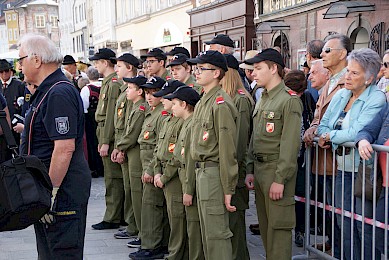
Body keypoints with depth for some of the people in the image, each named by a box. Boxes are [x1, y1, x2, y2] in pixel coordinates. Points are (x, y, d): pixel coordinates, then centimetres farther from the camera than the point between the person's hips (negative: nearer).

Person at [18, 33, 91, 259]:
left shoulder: (59, 94, -19)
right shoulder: (47, 91, 14)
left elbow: (65, 148, -25)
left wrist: (51, 193, -24)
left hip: (62, 190, -11)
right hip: (49, 185, 11)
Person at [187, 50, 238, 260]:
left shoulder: (221, 104, -16)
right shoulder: (202, 102, 14)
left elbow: (228, 150, -19)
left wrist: (228, 189, -19)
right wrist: (199, 172, 16)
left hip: (214, 173, -10)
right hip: (201, 172, 10)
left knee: (216, 234, -4)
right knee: (206, 233, 17)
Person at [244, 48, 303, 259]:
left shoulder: (289, 100, -12)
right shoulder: (262, 99, 15)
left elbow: (290, 144, -18)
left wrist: (280, 179, -20)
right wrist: (250, 170, 11)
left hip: (277, 170, -9)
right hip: (259, 169, 9)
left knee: (278, 226, -2)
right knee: (265, 225, 15)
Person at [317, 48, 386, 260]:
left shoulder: (376, 99, -12)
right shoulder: (340, 95, 9)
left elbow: (356, 132, -22)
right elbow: (323, 125, 11)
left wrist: (329, 136, -9)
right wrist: (325, 136, -11)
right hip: (343, 169, 7)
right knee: (344, 223, 13)